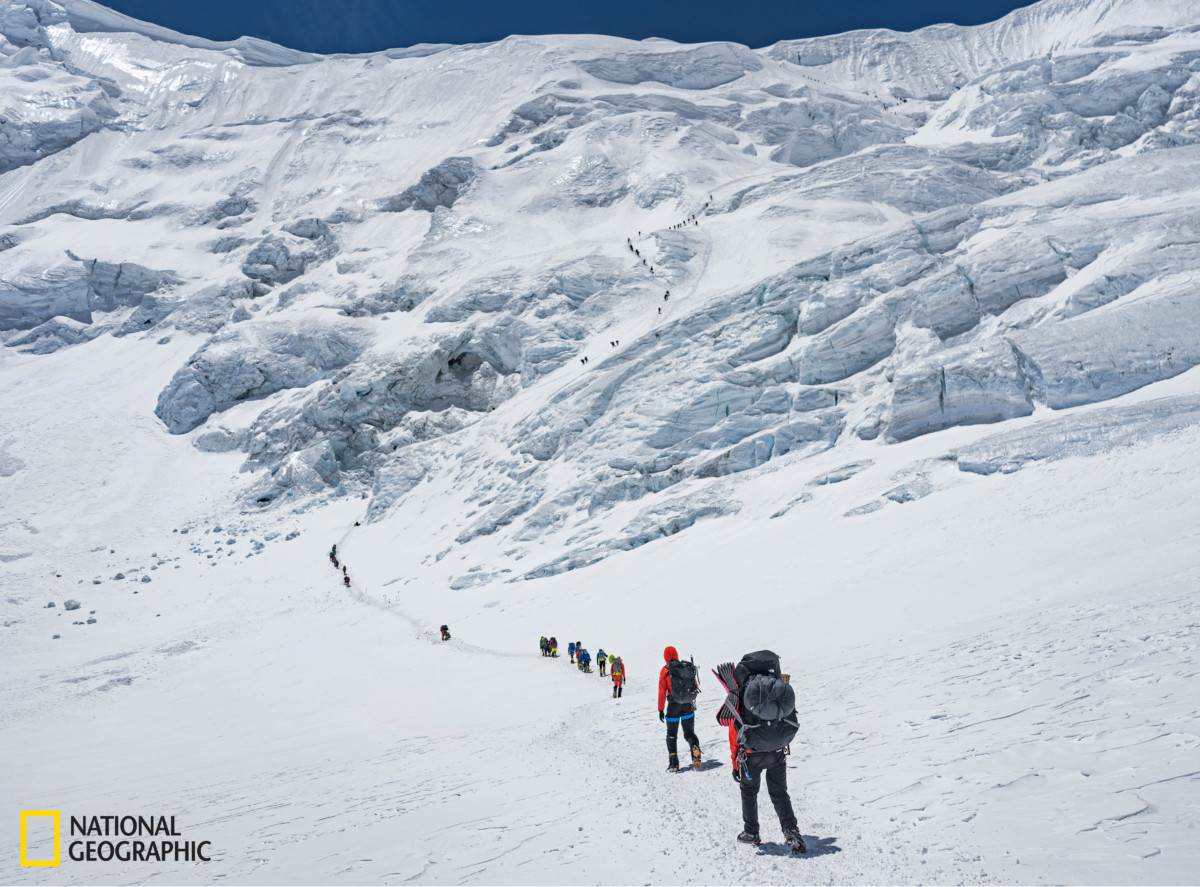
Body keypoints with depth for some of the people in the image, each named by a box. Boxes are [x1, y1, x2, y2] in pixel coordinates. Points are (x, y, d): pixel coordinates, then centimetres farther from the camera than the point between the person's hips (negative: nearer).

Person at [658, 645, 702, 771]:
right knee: (689, 733, 14)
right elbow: (695, 685, 7)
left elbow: (662, 691, -10)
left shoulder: (665, 670, -9)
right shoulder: (688, 667, 0)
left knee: (671, 736, 11)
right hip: (689, 706, 2)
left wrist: (661, 709, -6)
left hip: (673, 706, -2)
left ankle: (674, 763, 5)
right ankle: (695, 747, -16)